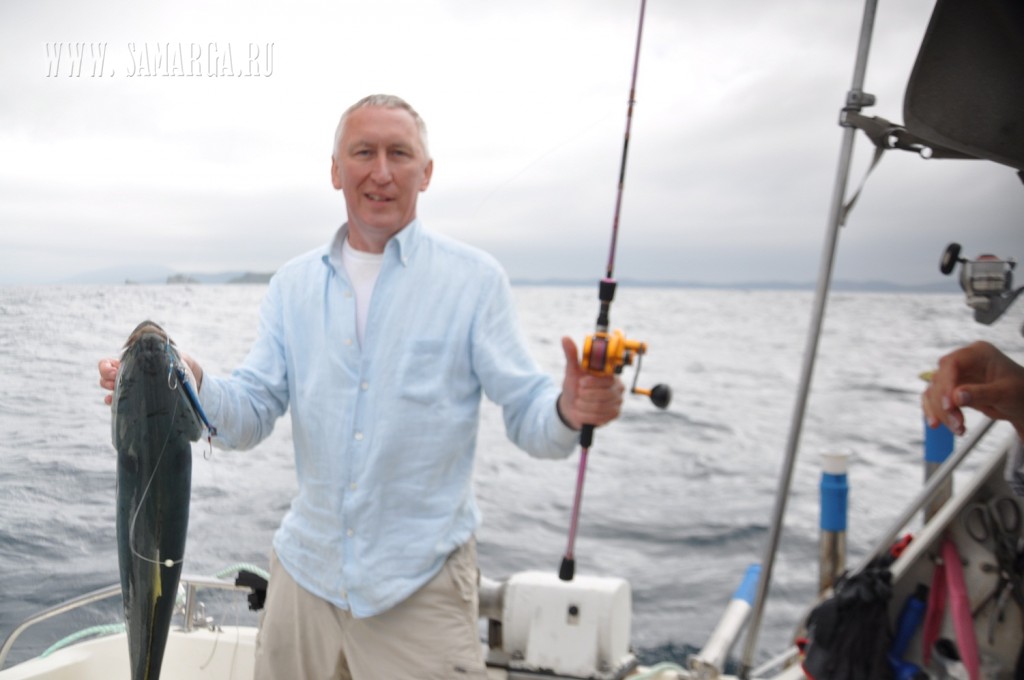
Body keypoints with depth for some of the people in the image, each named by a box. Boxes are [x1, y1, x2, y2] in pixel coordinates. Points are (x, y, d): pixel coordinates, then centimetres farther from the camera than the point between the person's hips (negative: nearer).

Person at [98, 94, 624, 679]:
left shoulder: (474, 278, -6)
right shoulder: (293, 284, 5)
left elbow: (526, 415, -9)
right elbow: (251, 417, 2)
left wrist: (569, 411, -31)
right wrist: (189, 385, -18)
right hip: (305, 569, 4)